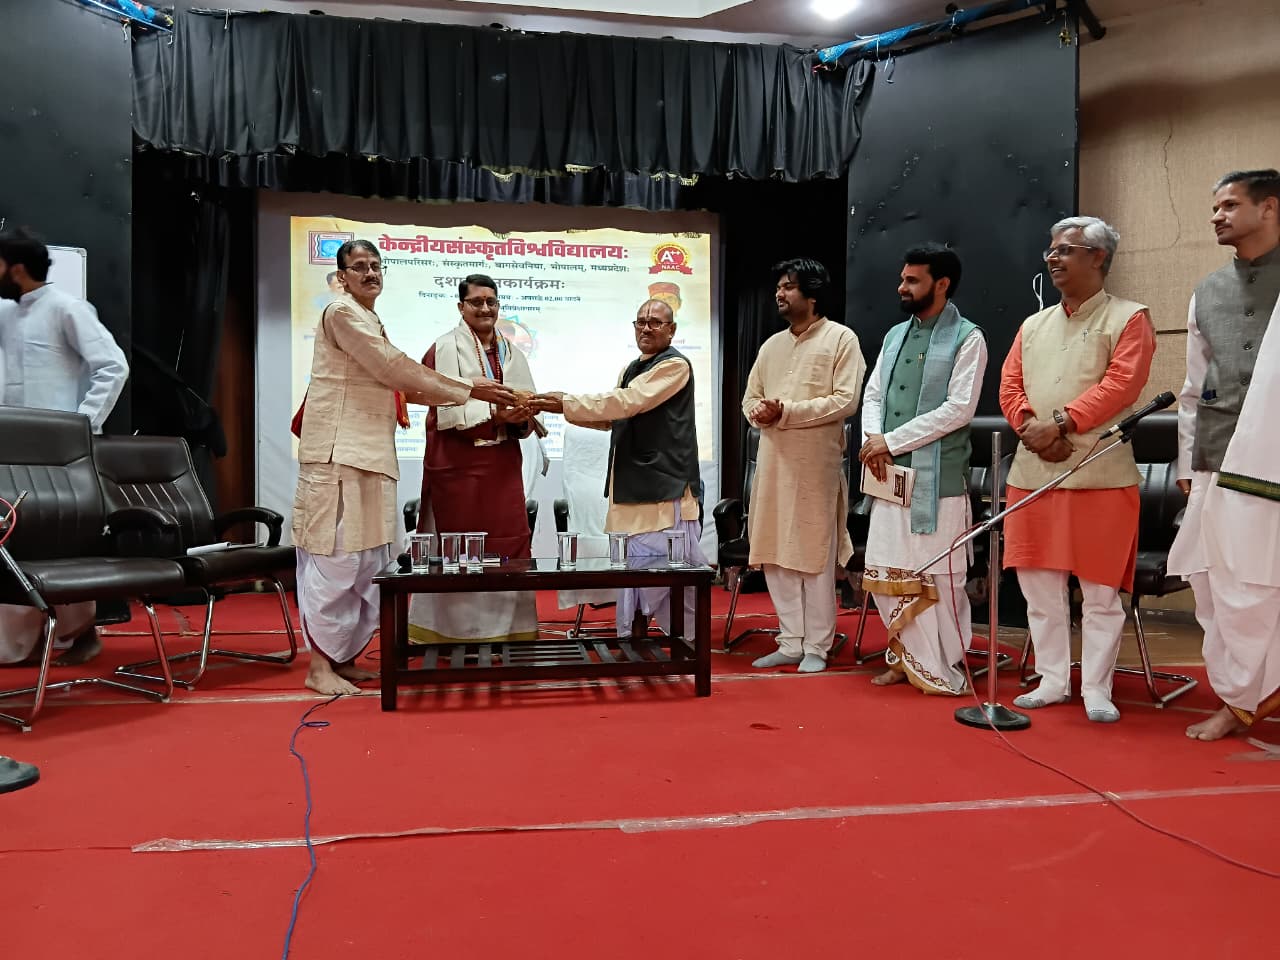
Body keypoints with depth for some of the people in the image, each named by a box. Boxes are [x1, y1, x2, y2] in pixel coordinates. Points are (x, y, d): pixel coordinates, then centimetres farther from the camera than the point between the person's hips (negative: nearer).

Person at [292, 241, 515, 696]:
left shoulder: (368, 321, 22)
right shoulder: (342, 313, -8)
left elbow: (395, 382, 20)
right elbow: (394, 368, -15)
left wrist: (466, 392, 12)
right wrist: (468, 389, -12)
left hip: (369, 456, 9)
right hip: (338, 453, -9)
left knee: (366, 561, 10)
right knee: (335, 556, -7)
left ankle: (342, 657, 18)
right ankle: (320, 666, 0)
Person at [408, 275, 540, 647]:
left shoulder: (512, 353, 15)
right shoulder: (444, 349, -3)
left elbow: (527, 410, 10)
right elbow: (448, 412, -14)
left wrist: (521, 418, -12)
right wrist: (495, 414, -23)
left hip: (503, 467, 5)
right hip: (458, 468, -5)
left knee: (509, 549, 4)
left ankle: (508, 630, 14)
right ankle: (456, 632, 8)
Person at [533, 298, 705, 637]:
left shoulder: (675, 365, -9)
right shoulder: (631, 369, 19)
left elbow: (626, 403, -19)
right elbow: (614, 418, 20)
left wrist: (567, 402, -16)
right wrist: (566, 408, 5)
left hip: (665, 484, -9)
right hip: (633, 482, 9)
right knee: (632, 565, 11)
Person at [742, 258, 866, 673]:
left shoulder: (841, 338, -1)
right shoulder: (771, 345, 18)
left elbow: (845, 401, -10)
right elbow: (751, 396, 17)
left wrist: (786, 411, -14)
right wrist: (758, 412, -7)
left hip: (816, 463, -6)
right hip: (772, 460, 6)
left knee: (816, 556, 0)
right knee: (775, 555, 6)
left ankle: (816, 647, 10)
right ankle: (790, 643, 17)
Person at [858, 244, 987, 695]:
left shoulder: (967, 338, -4)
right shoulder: (894, 335, 16)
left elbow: (958, 409, -13)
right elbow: (872, 395, 16)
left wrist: (892, 441, -13)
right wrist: (873, 439, -5)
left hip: (937, 479, -6)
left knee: (938, 577, -2)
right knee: (887, 573, 10)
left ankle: (945, 668, 11)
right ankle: (907, 657, 24)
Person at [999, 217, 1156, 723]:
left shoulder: (1128, 318, 1)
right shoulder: (1033, 325, 17)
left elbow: (1120, 385, -12)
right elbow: (1009, 387, 9)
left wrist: (1061, 423, -19)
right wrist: (1033, 428, -9)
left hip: (1100, 472, -5)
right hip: (1031, 472, 5)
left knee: (1101, 591, 0)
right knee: (1039, 585, 9)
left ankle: (1096, 689, 11)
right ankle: (1053, 680, 21)